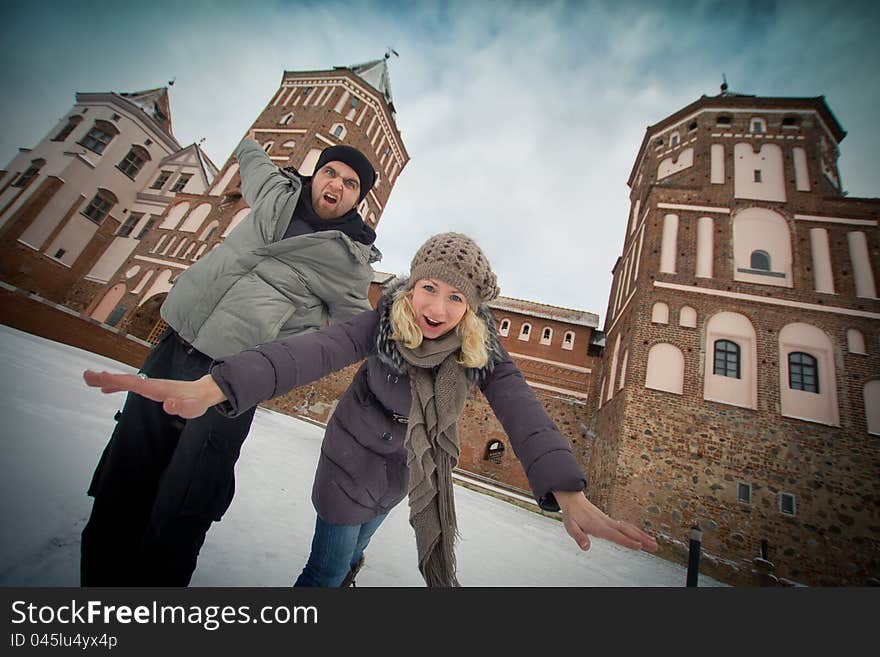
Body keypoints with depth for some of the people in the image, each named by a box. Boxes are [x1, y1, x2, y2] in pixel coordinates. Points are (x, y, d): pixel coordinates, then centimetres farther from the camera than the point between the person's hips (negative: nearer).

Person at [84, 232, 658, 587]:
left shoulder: (480, 347, -21)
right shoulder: (386, 323, -28)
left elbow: (520, 407, -31)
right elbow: (315, 351, -39)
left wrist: (570, 495, -43)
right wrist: (210, 387, -53)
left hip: (405, 471, 4)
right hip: (356, 463, -3)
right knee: (328, 568, 12)